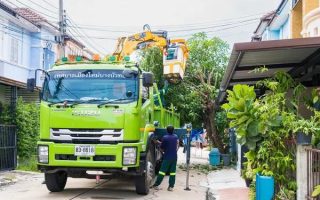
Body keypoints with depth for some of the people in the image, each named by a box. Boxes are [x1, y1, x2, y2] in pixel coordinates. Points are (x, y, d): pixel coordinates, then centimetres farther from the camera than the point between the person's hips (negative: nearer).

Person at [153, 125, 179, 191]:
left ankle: (156, 185, 0)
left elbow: (161, 148, -3)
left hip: (167, 157, -4)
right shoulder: (176, 137, 4)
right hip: (174, 157, 4)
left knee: (162, 171, -2)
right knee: (172, 172, 5)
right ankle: (171, 186, 2)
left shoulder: (165, 137, -10)